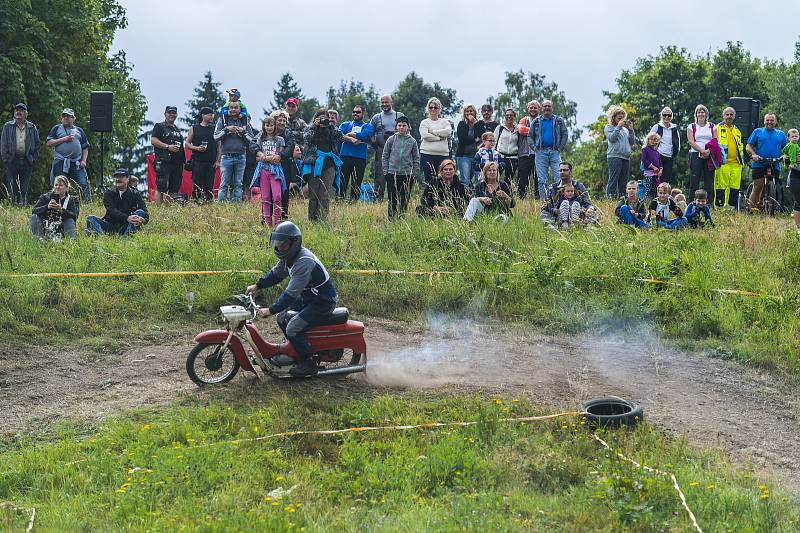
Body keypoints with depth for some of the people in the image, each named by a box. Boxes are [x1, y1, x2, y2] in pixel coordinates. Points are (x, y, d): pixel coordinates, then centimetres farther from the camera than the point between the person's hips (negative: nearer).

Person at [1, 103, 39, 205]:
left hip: (27, 161, 1)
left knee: (24, 189, 2)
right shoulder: (8, 126, 8)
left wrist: (34, 158, 3)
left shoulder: (32, 127, 10)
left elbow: (36, 144, 12)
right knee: (11, 188, -2)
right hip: (12, 161, -1)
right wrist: (5, 158, -5)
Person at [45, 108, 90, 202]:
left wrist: (84, 161, 3)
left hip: (77, 164, 2)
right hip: (61, 163, -2)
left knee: (83, 185, -8)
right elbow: (49, 143, 1)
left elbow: (85, 147, 19)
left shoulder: (79, 130, 21)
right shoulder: (57, 128, 13)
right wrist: (64, 139, -6)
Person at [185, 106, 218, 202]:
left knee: (209, 187, 0)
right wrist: (196, 148, -10)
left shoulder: (214, 128, 12)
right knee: (197, 186, -5)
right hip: (197, 162, -2)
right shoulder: (194, 128, 8)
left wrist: (217, 160, 1)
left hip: (211, 163, 2)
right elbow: (187, 143, 9)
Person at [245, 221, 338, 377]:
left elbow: (291, 293, -32)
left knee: (292, 329, -19)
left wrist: (271, 310, -30)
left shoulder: (304, 262, -30)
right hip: (307, 297, 11)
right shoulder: (289, 256, 1)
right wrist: (257, 286, 9)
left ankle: (308, 364, -4)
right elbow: (276, 273, 19)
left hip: (323, 302, -11)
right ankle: (297, 350, 28)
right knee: (282, 318, 14)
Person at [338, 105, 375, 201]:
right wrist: (352, 139, -17)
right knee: (342, 181, -3)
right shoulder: (346, 124, 17)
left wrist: (349, 134, -3)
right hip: (345, 156, 1)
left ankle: (353, 202, 4)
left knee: (356, 183, 0)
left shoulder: (368, 126, 13)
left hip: (360, 158, 0)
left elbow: (364, 135, -10)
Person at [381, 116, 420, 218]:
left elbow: (416, 159, 8)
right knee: (392, 199, 2)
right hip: (392, 174, 0)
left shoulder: (412, 141, 4)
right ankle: (391, 217, 8)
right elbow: (385, 156, 6)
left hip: (407, 174, 0)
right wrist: (385, 171, 0)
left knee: (404, 199, 3)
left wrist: (415, 173, 2)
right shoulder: (391, 140, 3)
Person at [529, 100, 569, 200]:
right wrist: (534, 147, 1)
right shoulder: (536, 122, 13)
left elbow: (565, 135, 7)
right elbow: (530, 136, 15)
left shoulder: (559, 121, 10)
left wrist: (560, 148, -3)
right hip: (541, 153, 1)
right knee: (541, 180, 0)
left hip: (555, 152, -1)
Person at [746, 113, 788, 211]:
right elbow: (748, 146, 7)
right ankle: (751, 207, -11)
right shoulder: (757, 131, 11)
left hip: (775, 166, 3)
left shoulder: (781, 134, 18)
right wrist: (753, 154, -13)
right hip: (759, 165, -3)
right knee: (758, 187, -13)